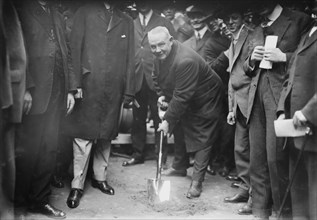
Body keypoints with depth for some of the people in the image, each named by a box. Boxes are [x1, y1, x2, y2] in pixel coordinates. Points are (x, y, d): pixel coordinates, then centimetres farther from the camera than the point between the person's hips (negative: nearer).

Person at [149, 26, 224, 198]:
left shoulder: (186, 61, -37)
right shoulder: (160, 55, -9)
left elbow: (181, 96, -35)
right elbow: (157, 77, 12)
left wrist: (168, 120, -31)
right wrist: (161, 94, -4)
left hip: (205, 100, -8)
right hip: (185, 102, 8)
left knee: (202, 140, -3)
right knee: (180, 130, 18)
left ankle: (197, 182, 4)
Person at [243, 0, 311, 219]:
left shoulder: (299, 20, 3)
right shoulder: (259, 29, 22)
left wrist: (284, 57, -13)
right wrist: (252, 60, 4)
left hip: (280, 96, -6)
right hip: (257, 95, 6)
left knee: (276, 156, -8)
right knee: (257, 157, 6)